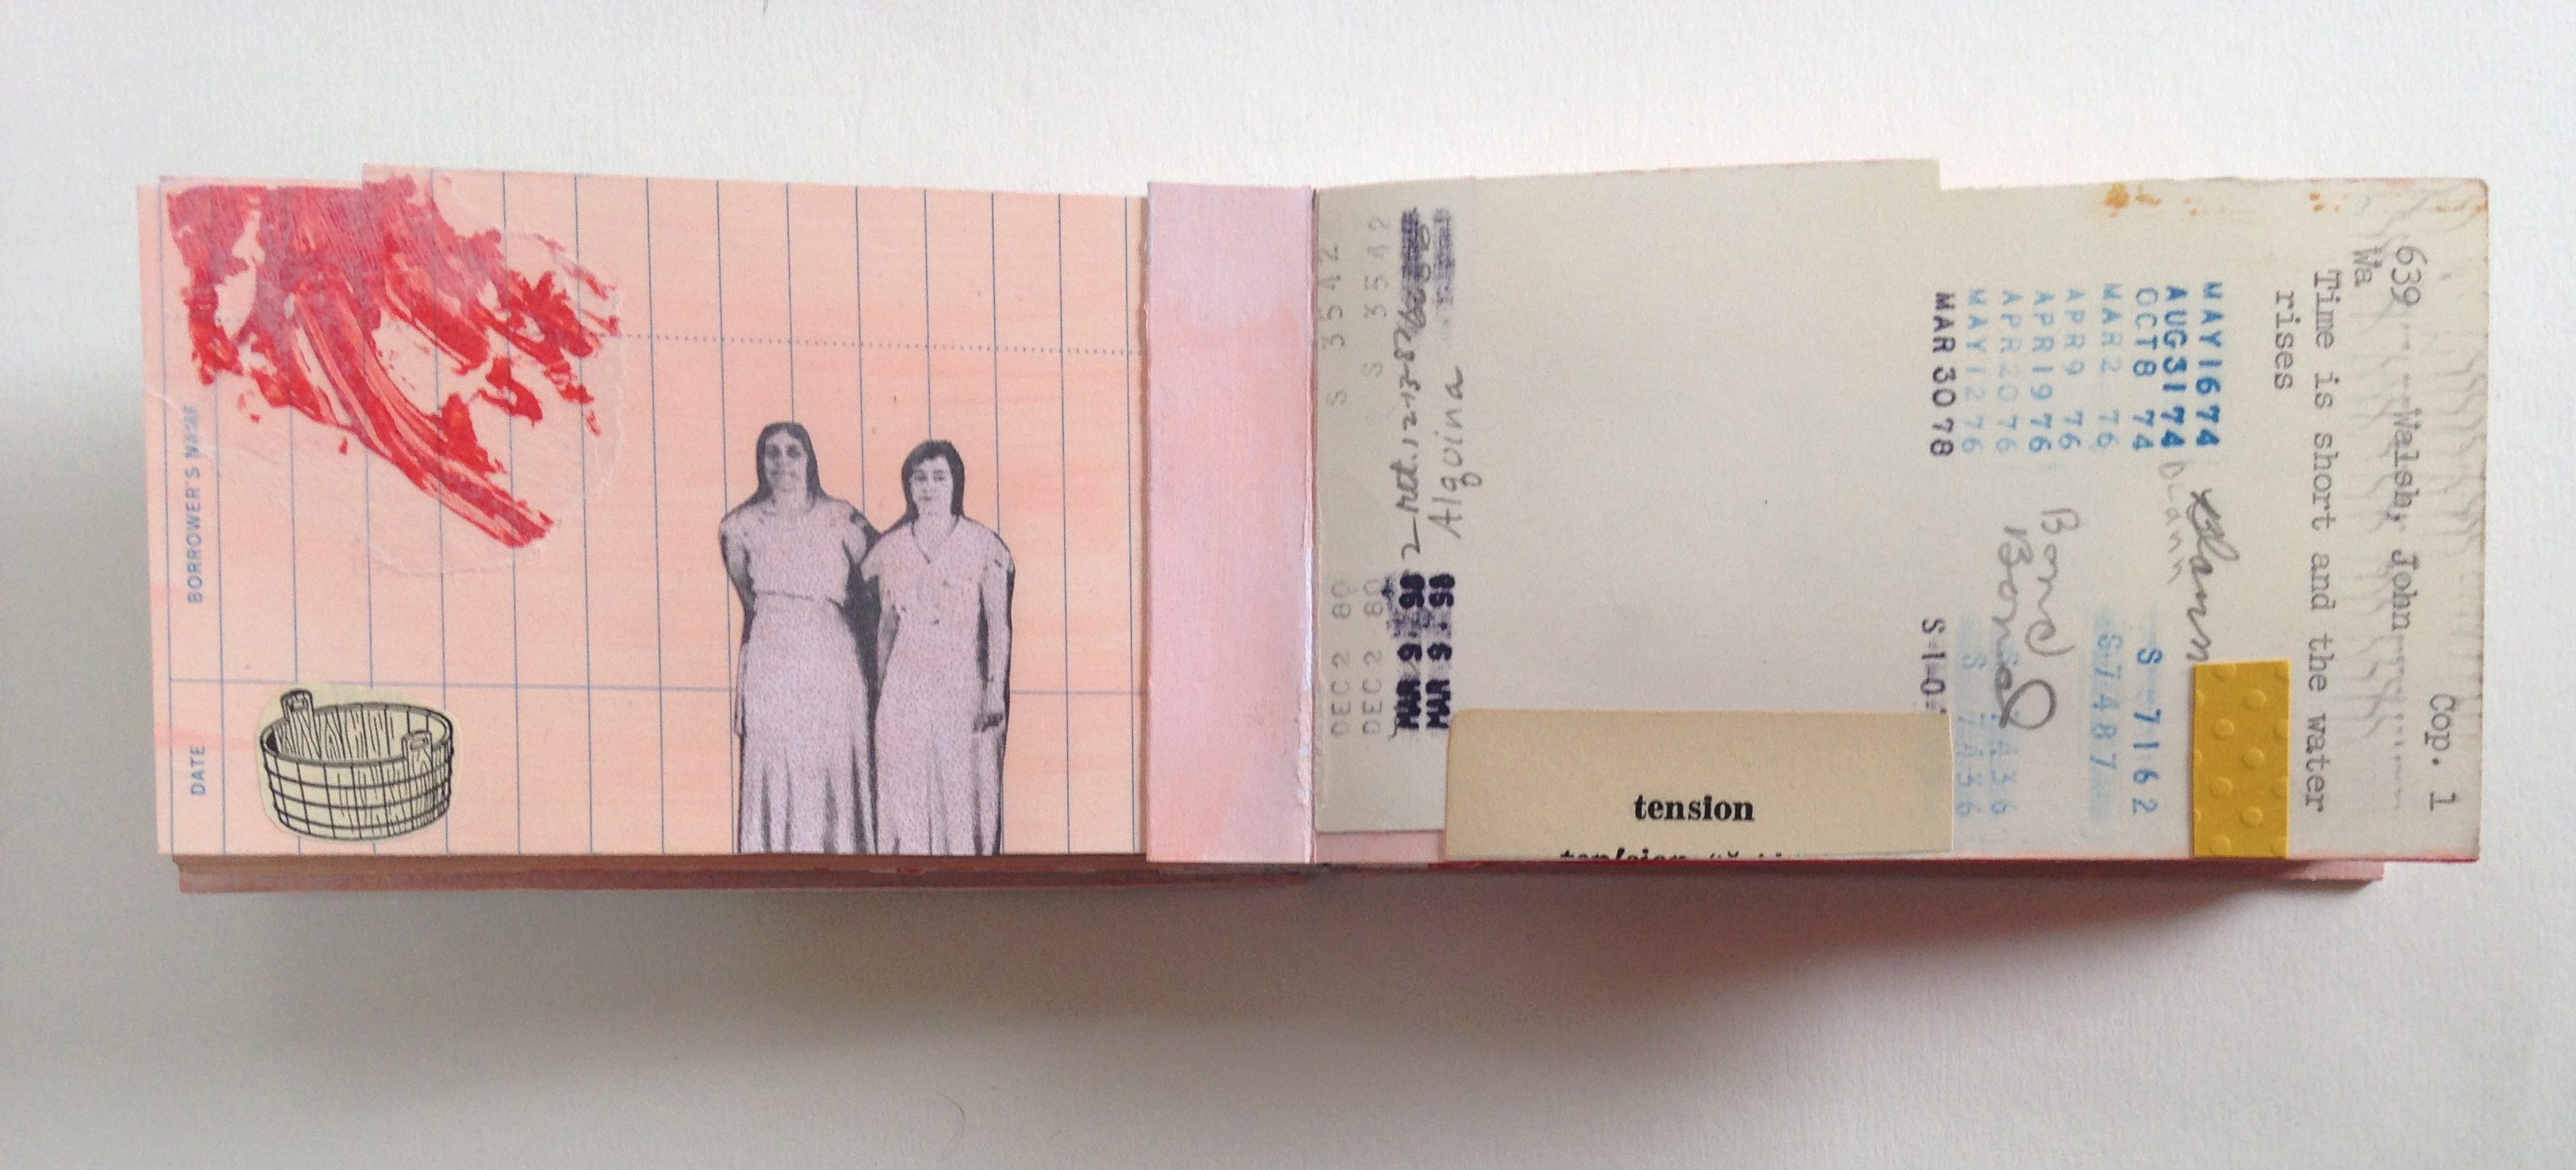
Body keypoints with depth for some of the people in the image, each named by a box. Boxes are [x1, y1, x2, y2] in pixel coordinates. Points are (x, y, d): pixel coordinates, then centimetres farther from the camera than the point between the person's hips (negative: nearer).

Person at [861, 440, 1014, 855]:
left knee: (963, 788, 0)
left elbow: (999, 623, -2)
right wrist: (880, 691, 13)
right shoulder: (891, 548, 8)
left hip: (963, 682, -3)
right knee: (906, 791, 2)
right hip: (905, 687, 3)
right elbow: (886, 625, 14)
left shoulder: (982, 544, -1)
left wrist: (995, 689, -8)